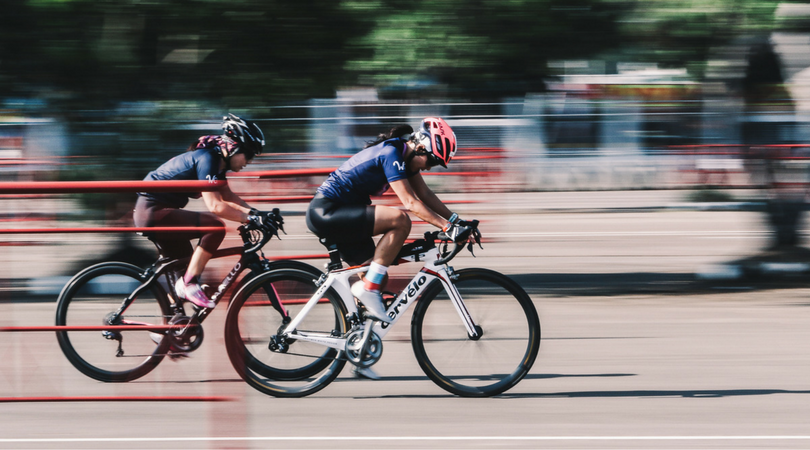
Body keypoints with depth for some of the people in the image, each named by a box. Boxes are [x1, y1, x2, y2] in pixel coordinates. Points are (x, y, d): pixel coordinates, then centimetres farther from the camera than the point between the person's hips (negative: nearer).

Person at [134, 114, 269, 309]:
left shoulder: (217, 160, 10)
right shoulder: (207, 159, -20)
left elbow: (228, 197, 18)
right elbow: (215, 206, -26)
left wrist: (254, 212, 3)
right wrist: (250, 218, -22)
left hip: (153, 212, 11)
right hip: (153, 212, -11)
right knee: (215, 226, -21)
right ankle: (189, 284, -17)